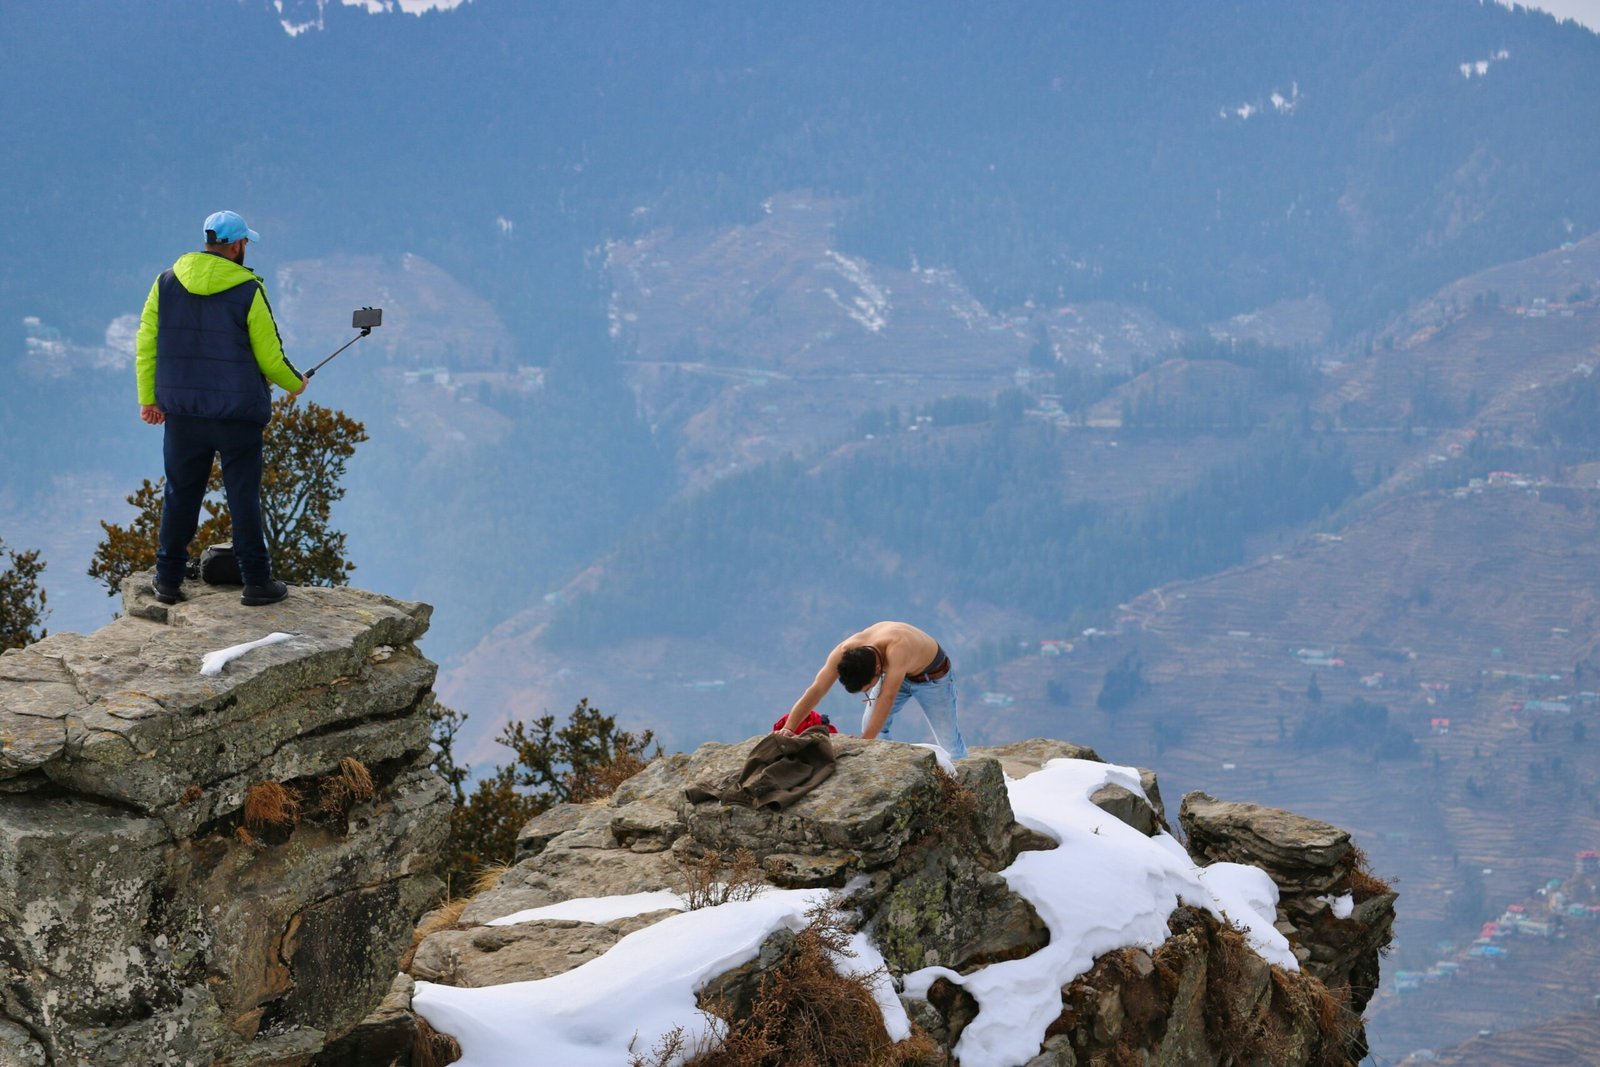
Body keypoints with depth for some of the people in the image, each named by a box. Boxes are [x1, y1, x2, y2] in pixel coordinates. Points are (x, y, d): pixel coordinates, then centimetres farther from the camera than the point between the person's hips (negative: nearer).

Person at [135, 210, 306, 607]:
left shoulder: (167, 283, 2)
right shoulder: (249, 291, -9)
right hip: (238, 414, -4)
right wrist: (294, 384, 15)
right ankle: (256, 581, 7)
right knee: (244, 497, 3)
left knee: (180, 495, 11)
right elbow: (270, 357, -4)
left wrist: (148, 398, 9)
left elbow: (145, 345, 3)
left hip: (181, 411, 4)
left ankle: (168, 581, 15)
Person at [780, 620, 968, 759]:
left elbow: (887, 697, -52)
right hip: (895, 671, 5)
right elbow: (816, 690, -34)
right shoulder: (844, 652, -32)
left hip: (931, 675, -5)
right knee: (871, 724, -12)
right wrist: (788, 727, -44)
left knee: (948, 743, 2)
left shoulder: (897, 647, -49)